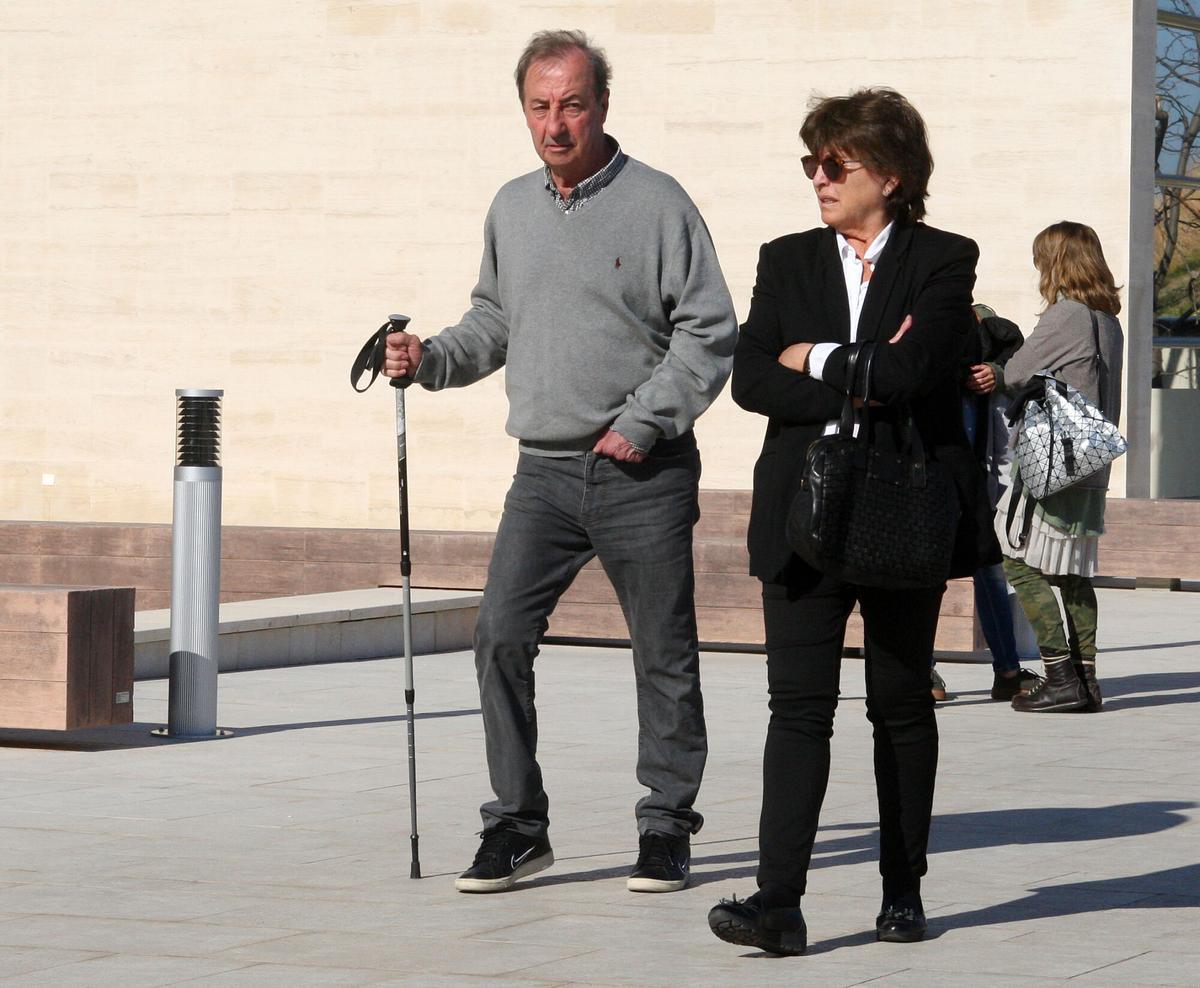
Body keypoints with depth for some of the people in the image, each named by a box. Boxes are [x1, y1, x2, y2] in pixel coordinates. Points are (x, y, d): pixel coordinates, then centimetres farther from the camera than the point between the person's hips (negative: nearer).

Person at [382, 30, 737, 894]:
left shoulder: (656, 203, -4)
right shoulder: (511, 209, 12)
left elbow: (710, 333, -6)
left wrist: (643, 423, -12)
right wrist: (428, 358, 4)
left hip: (643, 473, -4)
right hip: (545, 471, 4)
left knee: (664, 653, 4)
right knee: (501, 635, -7)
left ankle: (667, 827, 16)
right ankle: (517, 825, 2)